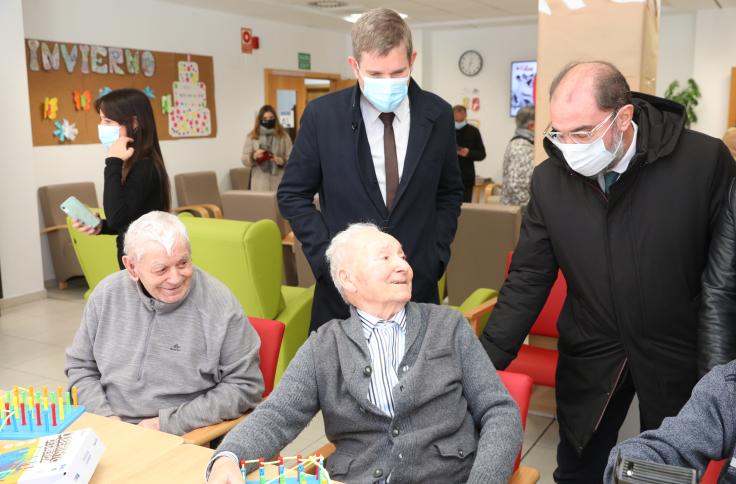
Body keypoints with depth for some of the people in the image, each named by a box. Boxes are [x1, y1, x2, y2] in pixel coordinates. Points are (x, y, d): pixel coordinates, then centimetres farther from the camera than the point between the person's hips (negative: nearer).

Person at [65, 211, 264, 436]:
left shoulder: (222, 306, -13)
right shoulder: (106, 295, -1)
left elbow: (244, 386, -9)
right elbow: (80, 366, 11)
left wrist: (169, 423, -13)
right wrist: (105, 416, -6)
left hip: (184, 440, -5)